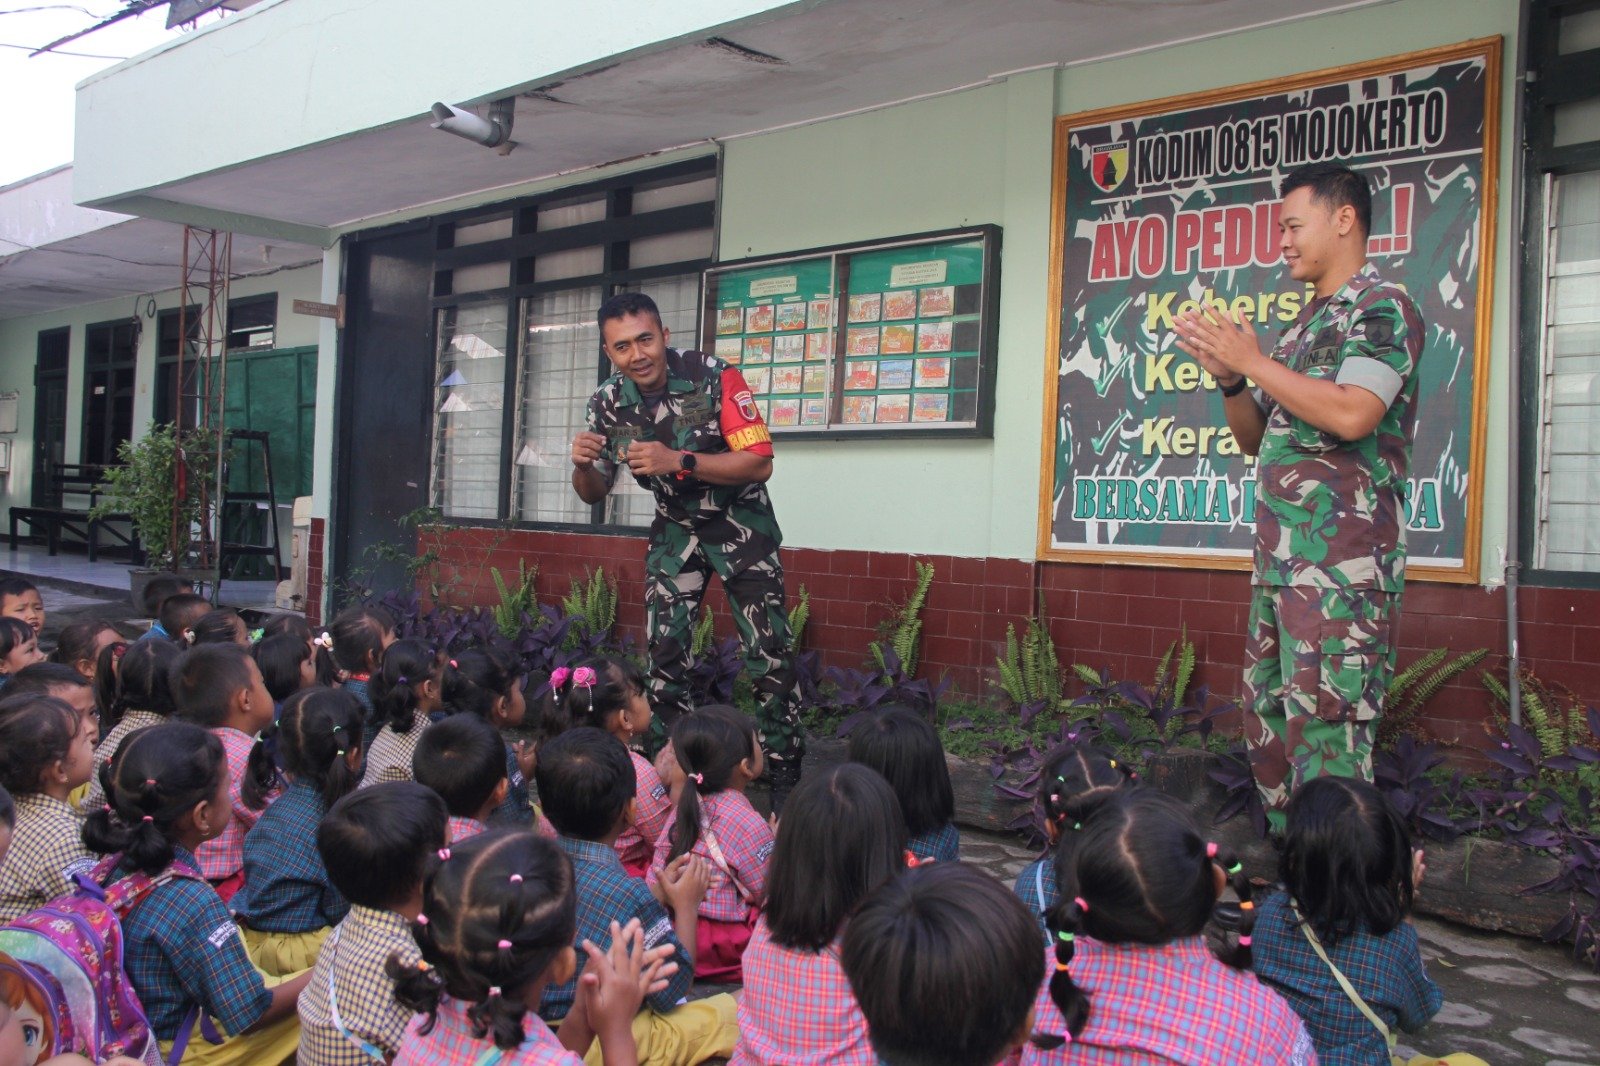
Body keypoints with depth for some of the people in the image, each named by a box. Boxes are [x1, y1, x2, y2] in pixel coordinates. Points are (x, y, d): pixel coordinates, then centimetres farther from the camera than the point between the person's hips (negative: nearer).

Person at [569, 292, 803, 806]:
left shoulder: (715, 378, -23)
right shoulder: (609, 402, -10)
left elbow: (759, 463, -25)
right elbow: (594, 493, 1)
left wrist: (678, 461, -35)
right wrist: (583, 464, -23)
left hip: (740, 523, -4)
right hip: (676, 527, 4)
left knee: (769, 652, -8)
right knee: (664, 648, 0)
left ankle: (784, 768, 3)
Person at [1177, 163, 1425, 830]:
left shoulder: (1382, 307, -5)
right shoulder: (1306, 323, 22)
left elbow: (1352, 414, -22)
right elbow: (1254, 438, 22)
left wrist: (1252, 361, -12)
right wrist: (1228, 376, 4)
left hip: (1342, 557, -9)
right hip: (1282, 554, 10)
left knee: (1325, 730, -12)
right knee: (1269, 722, 12)